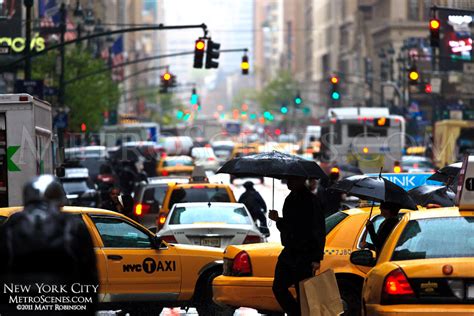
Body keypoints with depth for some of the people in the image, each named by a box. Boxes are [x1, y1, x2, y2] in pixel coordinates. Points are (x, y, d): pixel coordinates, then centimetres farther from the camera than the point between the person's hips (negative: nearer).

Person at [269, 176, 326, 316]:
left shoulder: (311, 201, -13)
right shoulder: (290, 199, 12)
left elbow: (319, 231, -14)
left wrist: (317, 258, -18)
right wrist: (278, 220, 5)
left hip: (305, 257, -8)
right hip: (288, 254, 8)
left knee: (303, 294, -3)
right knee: (278, 288, 4)